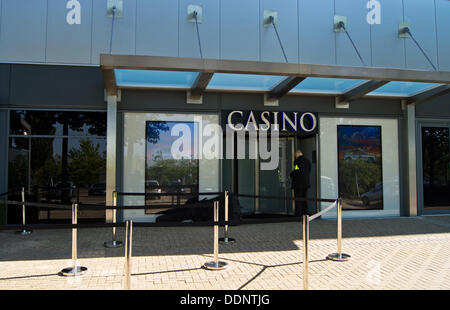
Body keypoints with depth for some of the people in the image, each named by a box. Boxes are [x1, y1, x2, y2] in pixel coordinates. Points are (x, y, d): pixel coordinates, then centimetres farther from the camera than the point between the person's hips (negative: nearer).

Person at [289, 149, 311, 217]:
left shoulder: (297, 161, -11)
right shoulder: (308, 161, 13)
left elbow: (296, 171, -20)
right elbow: (309, 171, 15)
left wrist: (291, 175, -2)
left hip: (298, 183, -7)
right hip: (306, 183, 7)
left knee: (298, 200, -4)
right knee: (304, 199, 15)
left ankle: (298, 215, -5)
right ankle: (305, 213, 16)